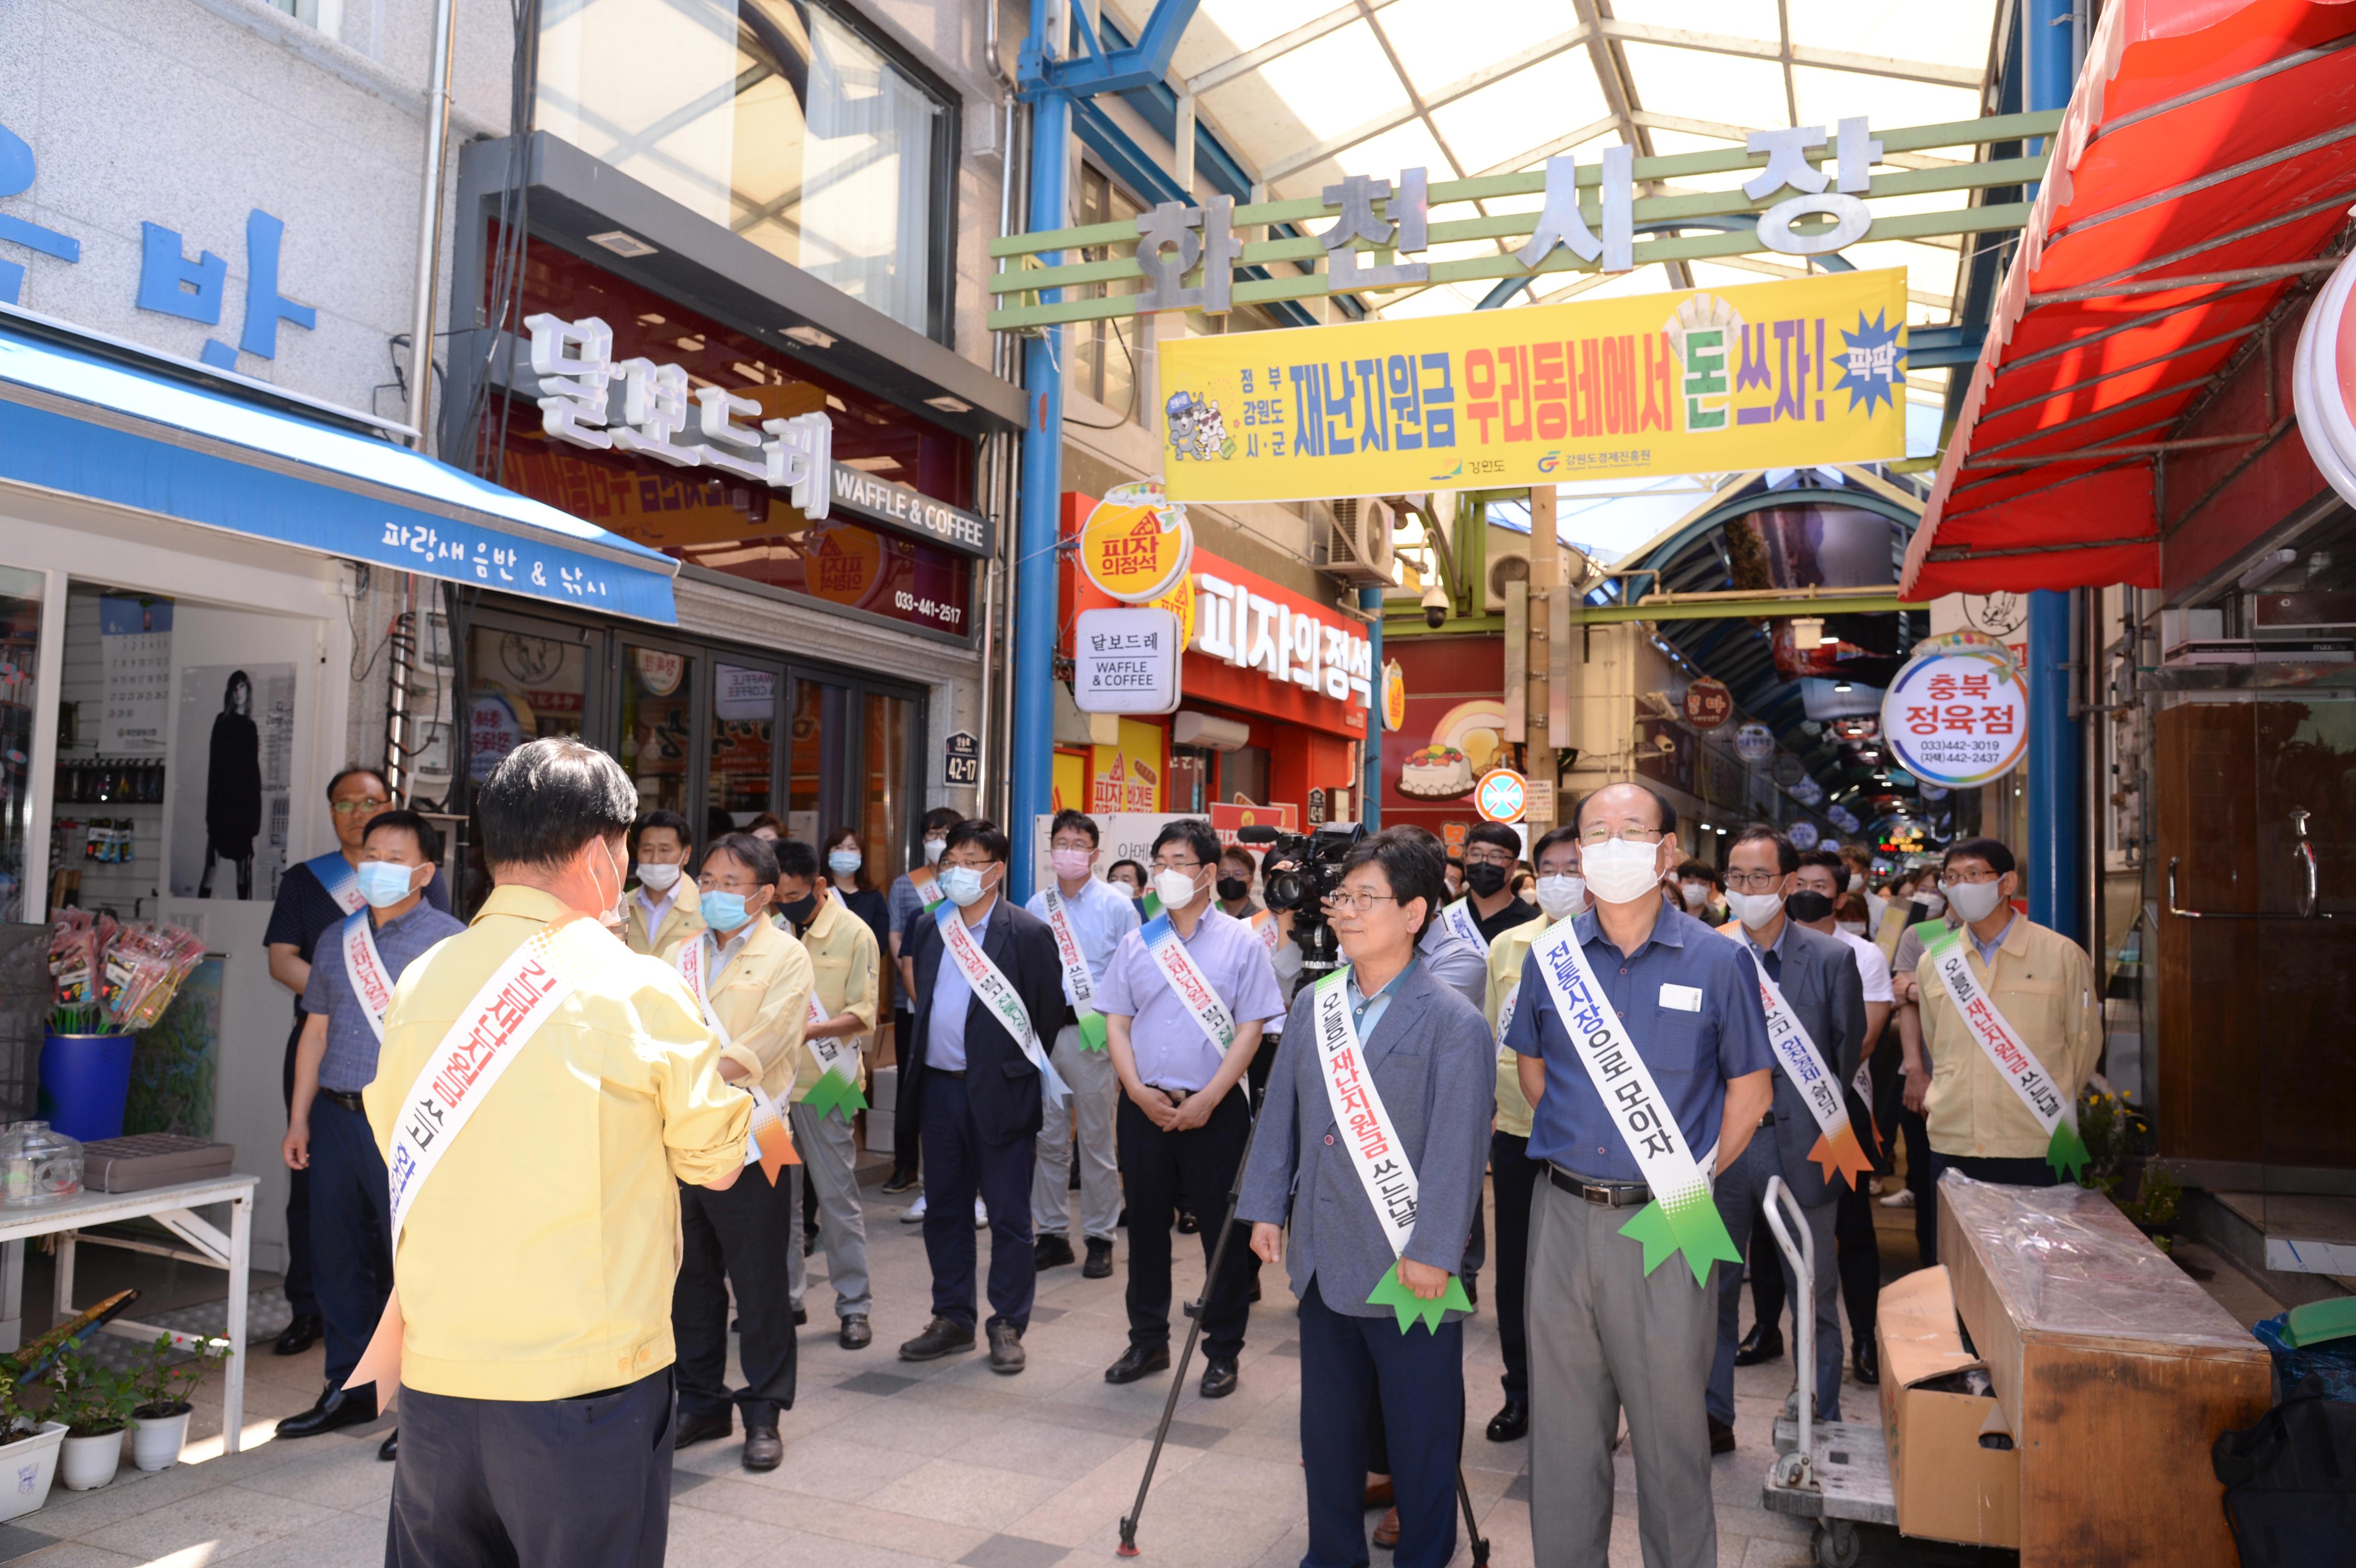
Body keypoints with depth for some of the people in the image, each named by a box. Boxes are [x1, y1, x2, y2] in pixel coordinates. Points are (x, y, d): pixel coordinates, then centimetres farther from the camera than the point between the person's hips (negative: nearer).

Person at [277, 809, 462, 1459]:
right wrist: (299, 1118, 13)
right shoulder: (339, 939, 14)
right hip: (336, 1116, 6)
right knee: (338, 1257, 14)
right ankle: (349, 1389, 29)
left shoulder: (447, 941, -4)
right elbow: (317, 1032, 18)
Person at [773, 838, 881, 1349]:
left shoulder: (853, 934, -6)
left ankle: (853, 1306, 10)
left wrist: (813, 1030, -24)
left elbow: (863, 1014, -9)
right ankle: (784, 1296, 25)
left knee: (837, 1195, 0)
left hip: (823, 1082, -4)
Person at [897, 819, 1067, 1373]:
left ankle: (1008, 1326, 16)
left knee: (1009, 1215, 4)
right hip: (940, 1087, 6)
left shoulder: (1028, 932, -7)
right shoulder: (929, 929, 9)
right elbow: (925, 1001, 17)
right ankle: (953, 1320, 27)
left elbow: (1051, 1014, -4)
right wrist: (922, 1060, 9)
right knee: (943, 1209, 14)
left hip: (1000, 1092, -5)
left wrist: (1018, 1066, -3)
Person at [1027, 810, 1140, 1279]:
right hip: (1042, 1030, 4)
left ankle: (1100, 1239, 13)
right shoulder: (1036, 906, 10)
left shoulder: (1116, 906, 0)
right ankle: (1052, 1234, 21)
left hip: (1092, 1032, -3)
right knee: (1048, 1140, 10)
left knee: (1096, 1140, 2)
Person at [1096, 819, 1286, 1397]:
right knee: (1145, 1225, 12)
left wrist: (1208, 1099, -14)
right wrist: (1139, 1091, -7)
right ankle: (1148, 1342, 27)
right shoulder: (1136, 943, 7)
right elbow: (1116, 1023, 6)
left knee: (1223, 1231, 4)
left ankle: (1223, 1352, 19)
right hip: (1145, 1106, 3)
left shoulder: (1241, 943, -2)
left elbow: (1250, 1029, -7)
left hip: (1214, 1109, -3)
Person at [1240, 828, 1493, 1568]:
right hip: (1323, 1257, 6)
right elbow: (1281, 1113, 12)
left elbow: (1458, 1146, -14)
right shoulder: (1313, 1005, 7)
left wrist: (1432, 1251, -17)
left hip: (1408, 1268, -6)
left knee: (1420, 1433, 8)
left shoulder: (1453, 1023, -11)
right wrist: (1266, 1206, 7)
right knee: (1327, 1421, 19)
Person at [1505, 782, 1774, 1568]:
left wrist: (1697, 1178, -1)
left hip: (1664, 1219, -2)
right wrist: (1574, 1143, 8)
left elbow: (1751, 1090, 4)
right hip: (1563, 1213, 2)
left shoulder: (1717, 960, -3)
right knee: (1562, 1410, 13)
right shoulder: (1549, 957, 3)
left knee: (1670, 1411, 9)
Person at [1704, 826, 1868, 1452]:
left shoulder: (1831, 958, -2)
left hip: (1800, 1146, -1)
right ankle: (1715, 1418, 24)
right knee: (1712, 1289, 10)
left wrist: (1818, 1110, 1)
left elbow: (1850, 1049, 5)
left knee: (1814, 1294, 11)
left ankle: (1824, 1421, 27)